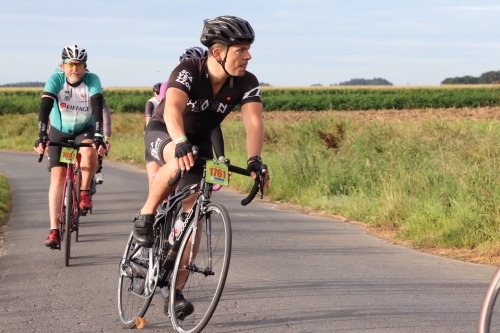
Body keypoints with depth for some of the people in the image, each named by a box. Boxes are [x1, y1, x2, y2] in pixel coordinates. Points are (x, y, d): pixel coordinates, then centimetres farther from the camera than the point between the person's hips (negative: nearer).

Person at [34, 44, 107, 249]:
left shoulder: (92, 80, -20)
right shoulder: (55, 79, -21)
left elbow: (98, 108, -30)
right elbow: (45, 107, -30)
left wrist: (98, 136, -43)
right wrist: (42, 136, -42)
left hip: (85, 130, 0)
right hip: (59, 132, 1)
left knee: (88, 152, -35)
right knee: (57, 176, -11)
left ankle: (85, 192, -8)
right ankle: (54, 231, -12)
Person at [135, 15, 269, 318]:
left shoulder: (247, 83, -21)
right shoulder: (189, 71, -31)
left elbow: (254, 122, -33)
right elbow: (173, 108, -47)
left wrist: (255, 160, -51)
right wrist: (180, 143, -65)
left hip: (200, 140, 4)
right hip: (163, 133, -4)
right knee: (179, 163, -39)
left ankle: (177, 290, 6)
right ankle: (146, 215, -15)